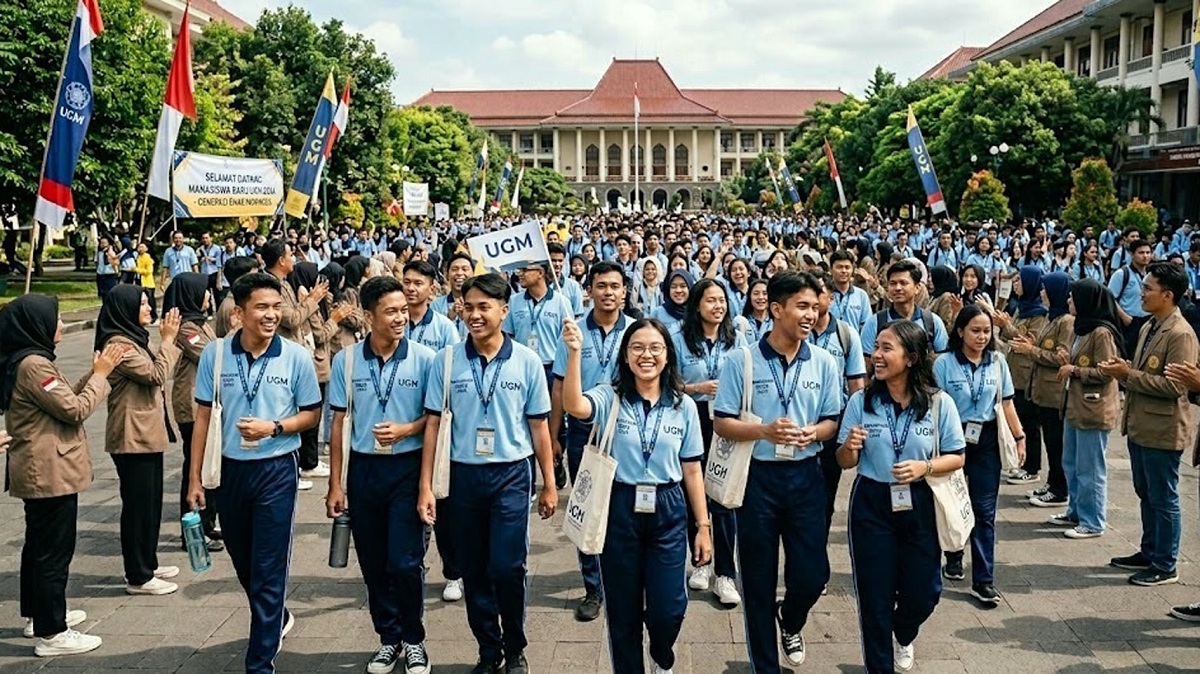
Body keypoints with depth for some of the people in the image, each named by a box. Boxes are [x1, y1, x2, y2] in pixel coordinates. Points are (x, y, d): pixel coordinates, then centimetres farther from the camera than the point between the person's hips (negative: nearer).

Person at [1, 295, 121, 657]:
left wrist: (95, 373, 3)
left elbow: (63, 400, 12)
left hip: (38, 471, 11)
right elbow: (76, 410, -20)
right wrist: (100, 374, -9)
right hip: (51, 473, -11)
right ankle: (51, 634, 2)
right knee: (55, 551, -4)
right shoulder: (33, 365, -21)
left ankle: (36, 614, 35)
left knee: (38, 545, 21)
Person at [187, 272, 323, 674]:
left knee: (268, 570, 0)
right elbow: (203, 417, 2)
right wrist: (195, 479, 2)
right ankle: (276, 619, 47)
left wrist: (273, 428, -19)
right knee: (243, 564, 20)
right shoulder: (215, 354, -5)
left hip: (277, 471, -3)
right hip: (231, 469, 3)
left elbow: (312, 414, 0)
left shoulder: (296, 357, -10)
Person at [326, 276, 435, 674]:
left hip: (407, 468, -2)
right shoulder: (346, 360, -1)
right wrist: (335, 485, 3)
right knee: (373, 563, 11)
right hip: (363, 469, 3)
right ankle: (388, 638, 28)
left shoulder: (423, 358, -7)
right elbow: (339, 425, 4)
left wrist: (405, 430, -18)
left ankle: (413, 639, 18)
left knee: (405, 562, -3)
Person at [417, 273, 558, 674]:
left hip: (511, 474, -2)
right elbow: (433, 424, 1)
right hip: (463, 475, 2)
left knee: (507, 568, -6)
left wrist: (549, 485, 4)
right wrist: (426, 487, -3)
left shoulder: (527, 361, -3)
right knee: (474, 571, 10)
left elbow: (538, 426, 2)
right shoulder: (446, 360, -2)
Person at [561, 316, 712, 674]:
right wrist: (575, 352, -36)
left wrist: (703, 526, 5)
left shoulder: (683, 405, 2)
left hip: (668, 511, 1)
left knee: (667, 609, -2)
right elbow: (575, 406, -27)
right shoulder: (610, 397, -4)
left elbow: (692, 470, 6)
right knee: (623, 611, 9)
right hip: (620, 510, -1)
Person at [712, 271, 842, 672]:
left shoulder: (824, 362, 1)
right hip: (757, 477, -2)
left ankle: (790, 622, 41)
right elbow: (721, 423, -6)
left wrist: (814, 432, -16)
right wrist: (765, 431, -22)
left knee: (812, 574, 5)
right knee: (759, 580, 8)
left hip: (805, 477, 2)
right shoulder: (743, 361, -7)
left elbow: (833, 420, 6)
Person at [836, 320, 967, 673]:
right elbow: (845, 463, 0)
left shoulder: (940, 403, -8)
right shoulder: (861, 401, -6)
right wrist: (849, 447, -22)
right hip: (871, 504, 0)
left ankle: (903, 636, 46)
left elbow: (957, 458, 0)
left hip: (919, 505, 0)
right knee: (876, 595, 5)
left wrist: (924, 467, -19)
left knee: (922, 592, 10)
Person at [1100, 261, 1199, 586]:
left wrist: (1128, 375, -21)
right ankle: (1149, 552, 32)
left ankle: (1165, 566, 14)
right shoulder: (1149, 327, 10)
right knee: (1147, 495, 19)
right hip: (1139, 425, 9)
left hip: (1161, 430, -9)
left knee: (1163, 499, 3)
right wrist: (1123, 369, 0)